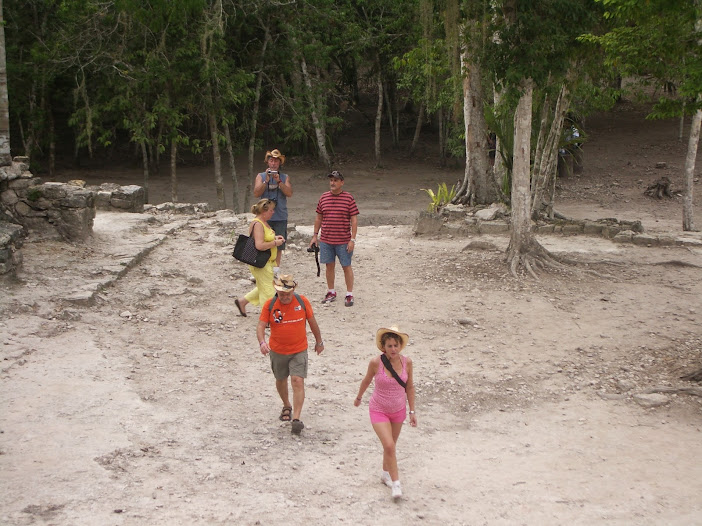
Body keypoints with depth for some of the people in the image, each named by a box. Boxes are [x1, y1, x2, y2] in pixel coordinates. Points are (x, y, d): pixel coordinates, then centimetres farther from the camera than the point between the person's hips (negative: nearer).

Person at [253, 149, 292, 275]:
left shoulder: (285, 177, 8)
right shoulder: (261, 176, 7)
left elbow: (289, 193, -6)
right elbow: (256, 193, -4)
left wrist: (279, 181, -16)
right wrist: (266, 181, -15)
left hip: (280, 217, 1)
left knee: (278, 245, 2)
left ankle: (276, 270, 10)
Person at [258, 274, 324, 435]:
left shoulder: (302, 301, -8)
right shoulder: (270, 305, -10)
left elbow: (312, 322, 5)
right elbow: (261, 326, -13)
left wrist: (319, 341, 15)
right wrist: (262, 342, -32)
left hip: (299, 350, -2)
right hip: (277, 351, 2)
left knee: (298, 381, -15)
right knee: (281, 380, 19)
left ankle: (296, 418, -17)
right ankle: (287, 406, 46)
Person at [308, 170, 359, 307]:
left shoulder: (349, 198, -6)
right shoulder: (324, 197, 5)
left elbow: (354, 220, -6)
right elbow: (319, 218, 13)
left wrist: (352, 239, -11)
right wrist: (315, 236, 10)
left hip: (343, 241, -4)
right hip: (326, 240, 4)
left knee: (346, 266, 3)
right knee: (329, 265, 12)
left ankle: (349, 295, 13)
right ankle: (331, 292, 26)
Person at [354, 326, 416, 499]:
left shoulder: (407, 362, -13)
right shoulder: (376, 363, -21)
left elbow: (409, 386, 0)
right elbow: (366, 381, -1)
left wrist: (412, 411, 3)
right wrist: (359, 397, 14)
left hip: (398, 410, 3)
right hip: (379, 410, -3)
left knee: (391, 445, 18)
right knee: (389, 445, -15)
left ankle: (385, 474, 41)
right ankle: (395, 483, -5)